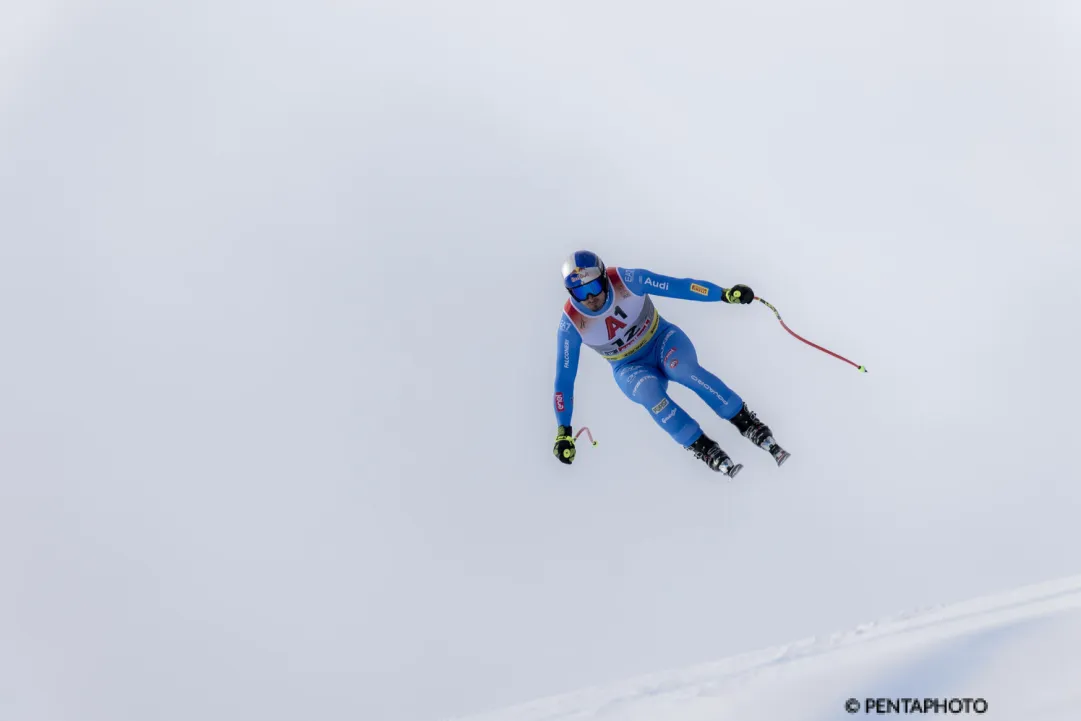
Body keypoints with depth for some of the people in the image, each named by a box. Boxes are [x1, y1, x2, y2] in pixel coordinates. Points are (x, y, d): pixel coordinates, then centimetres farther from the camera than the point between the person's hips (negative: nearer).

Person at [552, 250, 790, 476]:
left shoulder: (626, 280, -24)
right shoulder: (572, 323, -21)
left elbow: (678, 286, -16)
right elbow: (564, 377, -14)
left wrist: (725, 294, -21)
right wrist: (563, 431, -15)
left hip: (661, 338, 0)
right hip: (630, 369, 0)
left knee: (685, 369, -33)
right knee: (650, 392, -34)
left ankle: (749, 425, -23)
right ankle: (704, 449, -26)